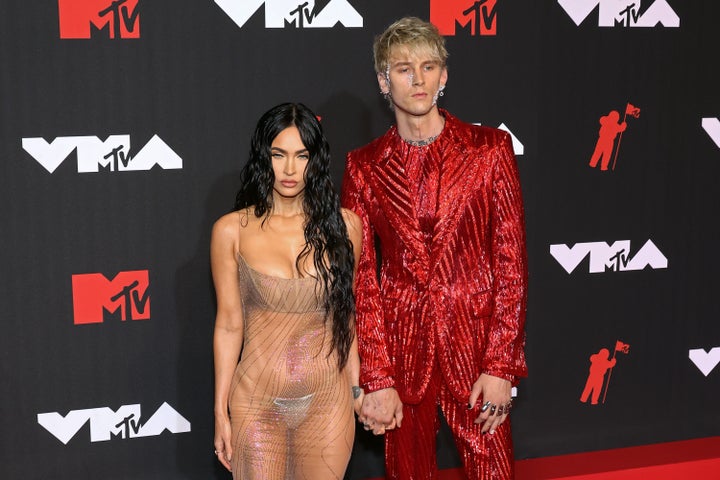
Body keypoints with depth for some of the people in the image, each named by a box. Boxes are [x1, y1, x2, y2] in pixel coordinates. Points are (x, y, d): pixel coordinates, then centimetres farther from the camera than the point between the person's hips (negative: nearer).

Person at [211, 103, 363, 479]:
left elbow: (346, 313, 7)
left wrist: (356, 386, 6)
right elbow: (229, 324, 0)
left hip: (327, 401, 1)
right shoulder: (232, 231, -5)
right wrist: (220, 411, 2)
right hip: (257, 401, -1)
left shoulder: (343, 226, -1)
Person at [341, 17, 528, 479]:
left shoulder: (489, 148, -1)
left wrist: (501, 365, -9)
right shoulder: (365, 166, 2)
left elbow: (511, 259, -3)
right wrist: (376, 379, -6)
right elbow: (360, 276, 0)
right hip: (400, 343, 1)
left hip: (476, 339, -1)